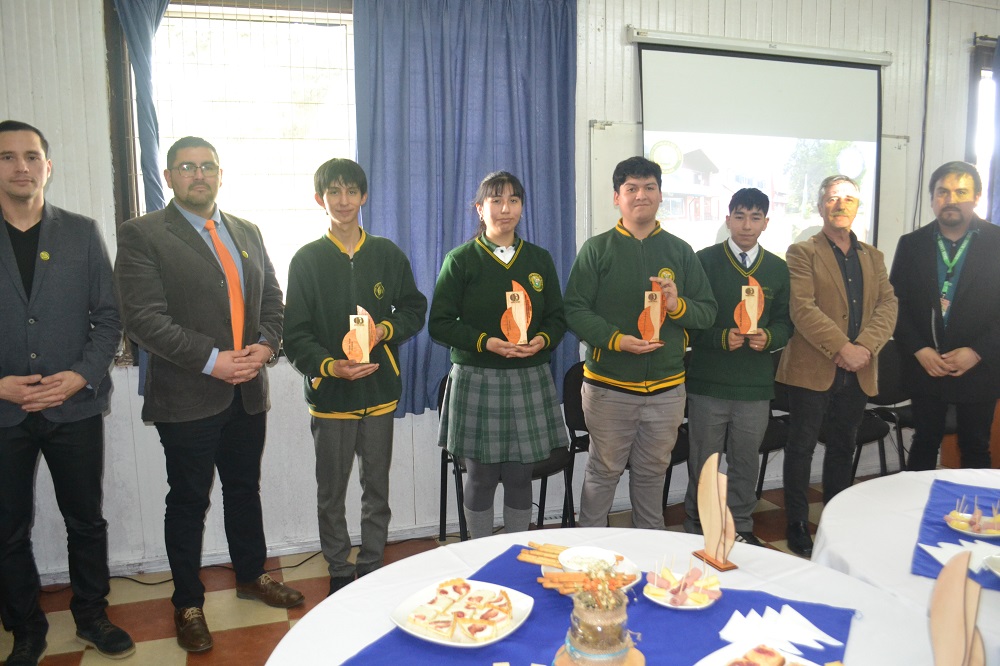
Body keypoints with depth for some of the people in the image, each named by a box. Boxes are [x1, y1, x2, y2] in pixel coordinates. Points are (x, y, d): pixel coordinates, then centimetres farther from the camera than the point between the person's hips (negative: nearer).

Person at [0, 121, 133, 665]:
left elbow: (108, 318, 1)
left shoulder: (83, 233, 3)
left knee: (86, 522, 12)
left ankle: (91, 617, 31)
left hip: (76, 407, 0)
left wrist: (81, 376, -12)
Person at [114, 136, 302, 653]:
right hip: (187, 397, -5)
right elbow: (142, 317, -15)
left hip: (248, 392, 5)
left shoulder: (247, 233, 13)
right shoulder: (142, 235, -6)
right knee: (188, 501, 8)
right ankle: (188, 603, 26)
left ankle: (250, 576, 38)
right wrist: (212, 360, -20)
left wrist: (266, 345, -6)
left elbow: (273, 299, 13)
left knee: (245, 489, 18)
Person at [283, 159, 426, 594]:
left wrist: (386, 329, -9)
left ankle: (372, 568, 28)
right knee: (331, 495, 9)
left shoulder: (387, 254, 6)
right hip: (330, 394, -1)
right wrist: (329, 366, -21)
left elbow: (415, 309, 11)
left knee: (377, 490, 12)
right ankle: (340, 572, 26)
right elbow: (295, 335, -4)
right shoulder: (307, 260, 0)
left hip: (380, 390, 2)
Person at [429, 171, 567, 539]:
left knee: (520, 475, 9)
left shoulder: (539, 259, 10)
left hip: (529, 380, 3)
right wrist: (485, 342, -18)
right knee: (481, 476, 6)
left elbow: (558, 317, 12)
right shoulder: (461, 259, 0)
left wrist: (542, 340, -10)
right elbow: (439, 323, -4)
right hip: (476, 380, -2)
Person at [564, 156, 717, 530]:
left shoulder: (680, 251, 9)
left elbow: (708, 311, 8)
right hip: (609, 385, -3)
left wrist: (678, 305, -14)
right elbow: (575, 309, -6)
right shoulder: (597, 249, 0)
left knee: (652, 473, 15)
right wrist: (616, 339, -20)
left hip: (667, 388, 3)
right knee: (604, 471, 7)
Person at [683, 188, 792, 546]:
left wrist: (768, 338, -9)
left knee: (746, 461, 13)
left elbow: (785, 322, 11)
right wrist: (721, 337, -18)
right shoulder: (704, 261, -3)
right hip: (708, 382, -3)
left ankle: (740, 526, 31)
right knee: (703, 461, 7)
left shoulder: (778, 268, 9)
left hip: (756, 383, 3)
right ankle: (697, 526, 24)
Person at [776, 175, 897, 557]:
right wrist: (842, 348, -20)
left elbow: (888, 304, 3)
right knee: (802, 448, 3)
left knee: (843, 448, 15)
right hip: (813, 369, -5)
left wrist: (865, 346, -13)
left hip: (858, 372, 5)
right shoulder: (802, 253, -2)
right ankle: (797, 526, 14)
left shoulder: (873, 256, 15)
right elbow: (802, 308, -14)